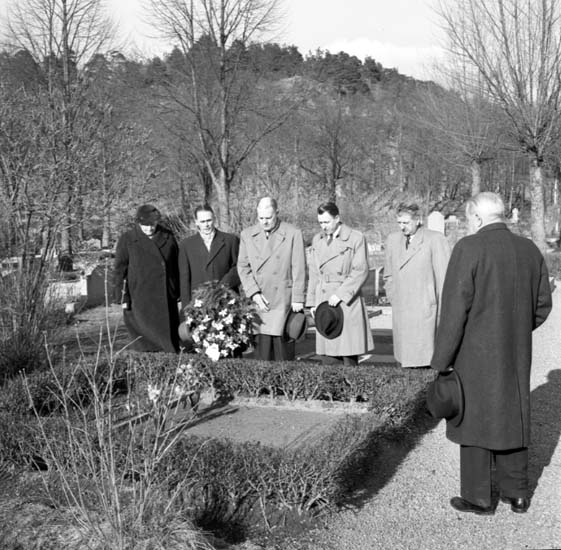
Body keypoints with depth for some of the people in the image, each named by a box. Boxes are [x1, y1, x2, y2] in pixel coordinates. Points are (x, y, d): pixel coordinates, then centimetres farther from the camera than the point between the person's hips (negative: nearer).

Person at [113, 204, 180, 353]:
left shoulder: (168, 238, 8)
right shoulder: (127, 240, 0)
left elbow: (176, 267, 12)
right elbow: (119, 270, 1)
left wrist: (179, 294, 9)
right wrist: (123, 298, -4)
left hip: (167, 300, 3)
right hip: (140, 300, -3)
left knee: (170, 343, 4)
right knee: (145, 345, -4)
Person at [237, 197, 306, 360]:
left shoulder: (293, 234, 0)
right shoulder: (247, 235, 9)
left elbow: (299, 269, -1)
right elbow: (243, 267, 7)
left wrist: (298, 299, -5)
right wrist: (254, 293, -5)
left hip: (284, 302, -2)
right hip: (258, 302, 2)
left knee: (284, 349, -1)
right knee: (262, 352, 0)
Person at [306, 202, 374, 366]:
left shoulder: (356, 238, -2)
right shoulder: (317, 240, 14)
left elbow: (361, 271, -8)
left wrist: (340, 294, -15)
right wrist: (312, 302, 11)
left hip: (347, 300, -4)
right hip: (324, 300, 5)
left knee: (349, 355, -7)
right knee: (327, 356, 2)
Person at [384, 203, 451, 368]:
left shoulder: (435, 240, -6)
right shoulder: (393, 240, 12)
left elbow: (444, 277, -5)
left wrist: (443, 311, -6)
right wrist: (393, 298, 14)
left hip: (425, 310, -5)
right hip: (401, 311, 5)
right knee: (405, 360, 6)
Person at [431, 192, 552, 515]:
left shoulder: (469, 249, -16)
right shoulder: (530, 249, 3)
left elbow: (455, 309, -17)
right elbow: (543, 305, 9)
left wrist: (442, 360, -10)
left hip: (476, 354, -6)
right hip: (517, 355, 6)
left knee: (475, 421, 7)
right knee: (513, 419, 17)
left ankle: (479, 499, 17)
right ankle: (517, 494, 27)